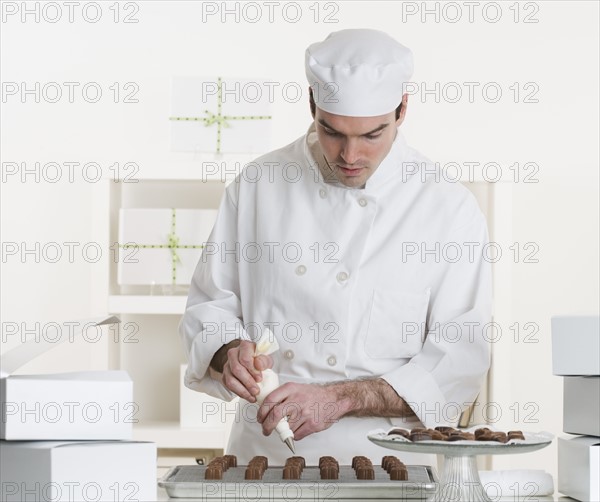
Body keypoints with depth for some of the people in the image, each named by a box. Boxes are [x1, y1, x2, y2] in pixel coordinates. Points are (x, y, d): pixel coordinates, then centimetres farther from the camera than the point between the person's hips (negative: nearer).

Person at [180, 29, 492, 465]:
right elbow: (210, 306, 14)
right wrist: (229, 354, -9)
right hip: (263, 456, 1)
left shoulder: (450, 209, -1)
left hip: (382, 462, -1)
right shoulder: (257, 184, 7)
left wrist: (340, 398, -15)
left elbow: (459, 363, -4)